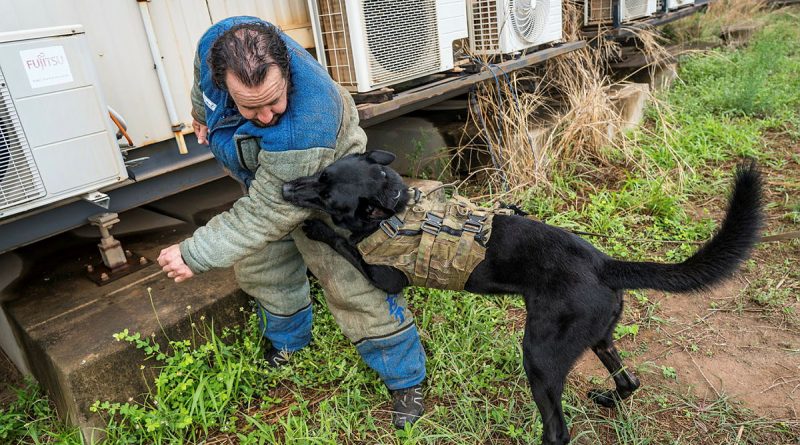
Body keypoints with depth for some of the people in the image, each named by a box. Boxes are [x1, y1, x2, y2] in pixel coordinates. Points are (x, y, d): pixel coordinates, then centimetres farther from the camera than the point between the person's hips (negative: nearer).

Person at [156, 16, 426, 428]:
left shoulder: (305, 127, -46)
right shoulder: (218, 44, -27)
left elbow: (266, 213, -35)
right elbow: (202, 82, 0)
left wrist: (196, 255, -28)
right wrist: (201, 114, 19)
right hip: (262, 177, 7)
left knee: (353, 283, -9)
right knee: (260, 267, 18)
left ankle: (405, 380, 11)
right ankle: (289, 343, 44)